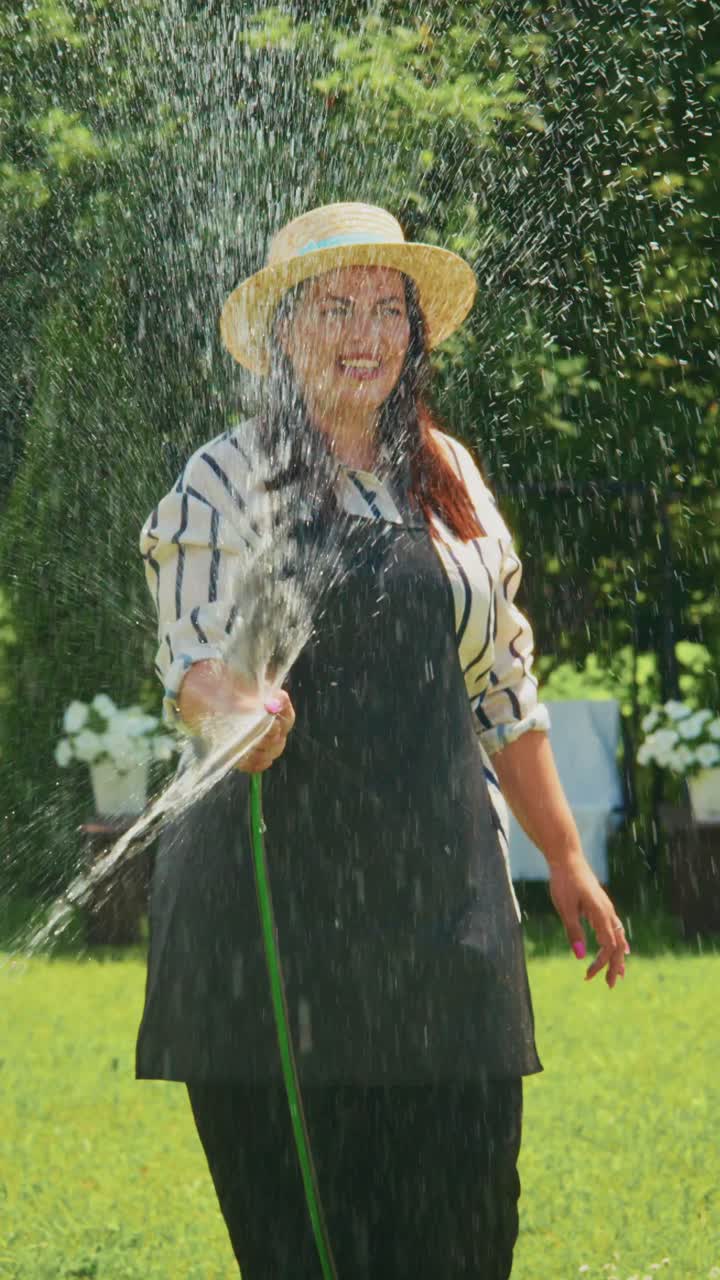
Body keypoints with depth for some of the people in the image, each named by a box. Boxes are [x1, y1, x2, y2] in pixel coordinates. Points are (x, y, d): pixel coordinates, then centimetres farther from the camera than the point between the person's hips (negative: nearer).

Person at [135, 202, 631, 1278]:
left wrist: (566, 859, 19)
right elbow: (194, 659, -11)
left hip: (443, 880, 4)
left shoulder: (448, 477, 16)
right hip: (281, 891, -4)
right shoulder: (228, 481, 1)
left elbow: (500, 682, 21)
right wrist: (234, 709, -35)